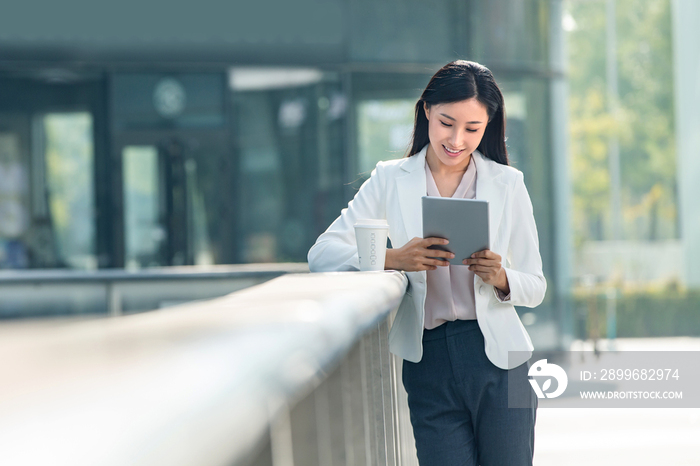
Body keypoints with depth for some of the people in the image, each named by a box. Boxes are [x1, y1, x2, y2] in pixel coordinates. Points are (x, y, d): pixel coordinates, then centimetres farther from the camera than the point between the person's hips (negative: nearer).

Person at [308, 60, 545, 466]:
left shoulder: (507, 184, 8)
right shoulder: (391, 180, 7)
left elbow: (535, 287, 7)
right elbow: (323, 253, -4)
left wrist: (499, 277, -16)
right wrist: (393, 259, -21)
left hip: (497, 359, 0)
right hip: (427, 363, 0)